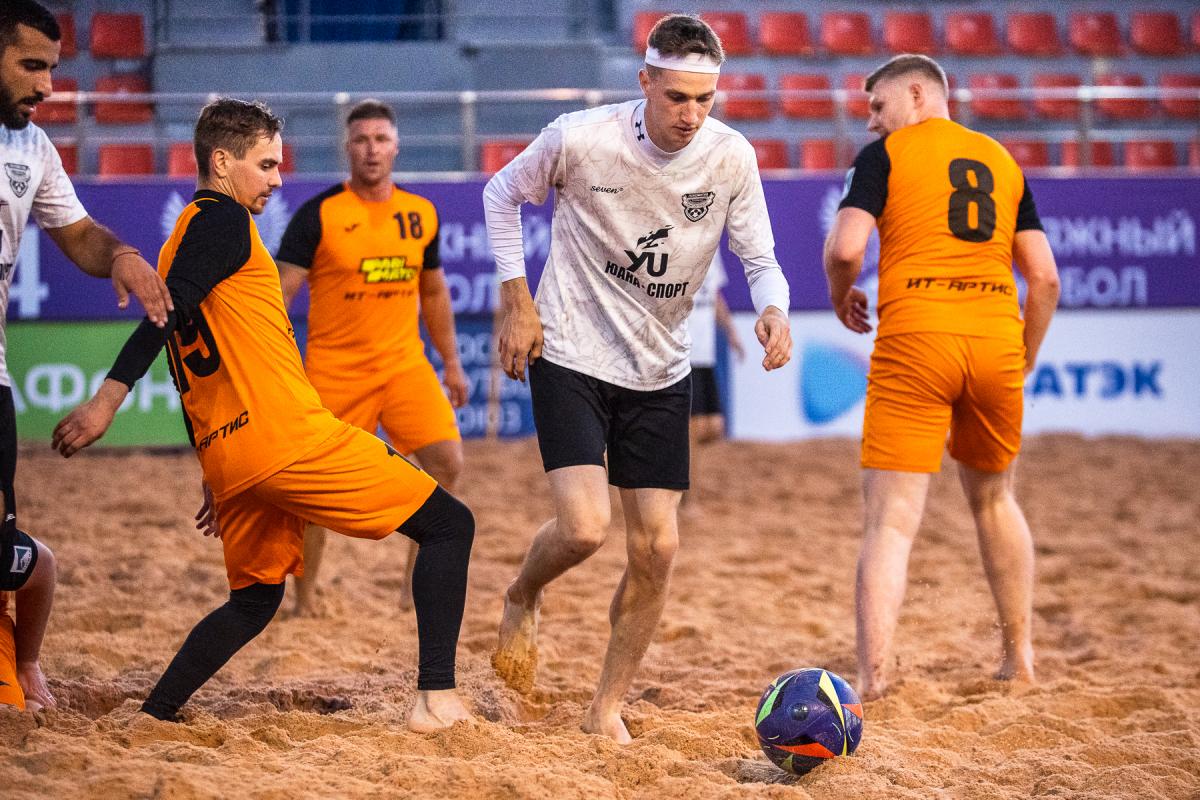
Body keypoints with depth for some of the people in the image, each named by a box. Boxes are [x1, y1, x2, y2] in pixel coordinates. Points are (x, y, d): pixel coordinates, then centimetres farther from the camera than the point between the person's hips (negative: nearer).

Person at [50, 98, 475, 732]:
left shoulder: (183, 238, 24)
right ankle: (437, 698, -14)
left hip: (227, 456, 9)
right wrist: (108, 399, -28)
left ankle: (153, 716, 10)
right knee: (449, 525, -2)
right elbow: (169, 309, -18)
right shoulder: (224, 221, -4)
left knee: (253, 601, 23)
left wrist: (215, 472, 31)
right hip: (284, 435, -9)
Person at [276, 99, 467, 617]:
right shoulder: (319, 215, -7)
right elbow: (279, 293, -9)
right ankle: (303, 602, 16)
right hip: (334, 370, -4)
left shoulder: (421, 214, 7)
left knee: (447, 462, -12)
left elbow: (434, 292, 20)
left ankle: (415, 583, 2)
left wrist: (451, 364, 20)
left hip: (404, 363, 4)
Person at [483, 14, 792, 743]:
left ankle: (607, 710, 16)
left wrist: (774, 310, -25)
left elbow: (760, 260, -3)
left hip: (660, 373, 4)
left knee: (657, 547, 0)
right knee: (585, 528, -19)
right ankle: (522, 600, 17)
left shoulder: (731, 157, -11)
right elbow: (503, 195, 1)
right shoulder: (580, 139, -18)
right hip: (571, 356, -4)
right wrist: (518, 300, -5)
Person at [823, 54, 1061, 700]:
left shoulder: (886, 155, 6)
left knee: (891, 520, -7)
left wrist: (840, 297, 12)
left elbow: (845, 248, -8)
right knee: (993, 498, 25)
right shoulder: (1001, 161, 19)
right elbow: (1045, 279, 14)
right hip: (997, 336, 4)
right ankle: (1019, 657, 30)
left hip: (915, 338, -4)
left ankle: (872, 679, -18)